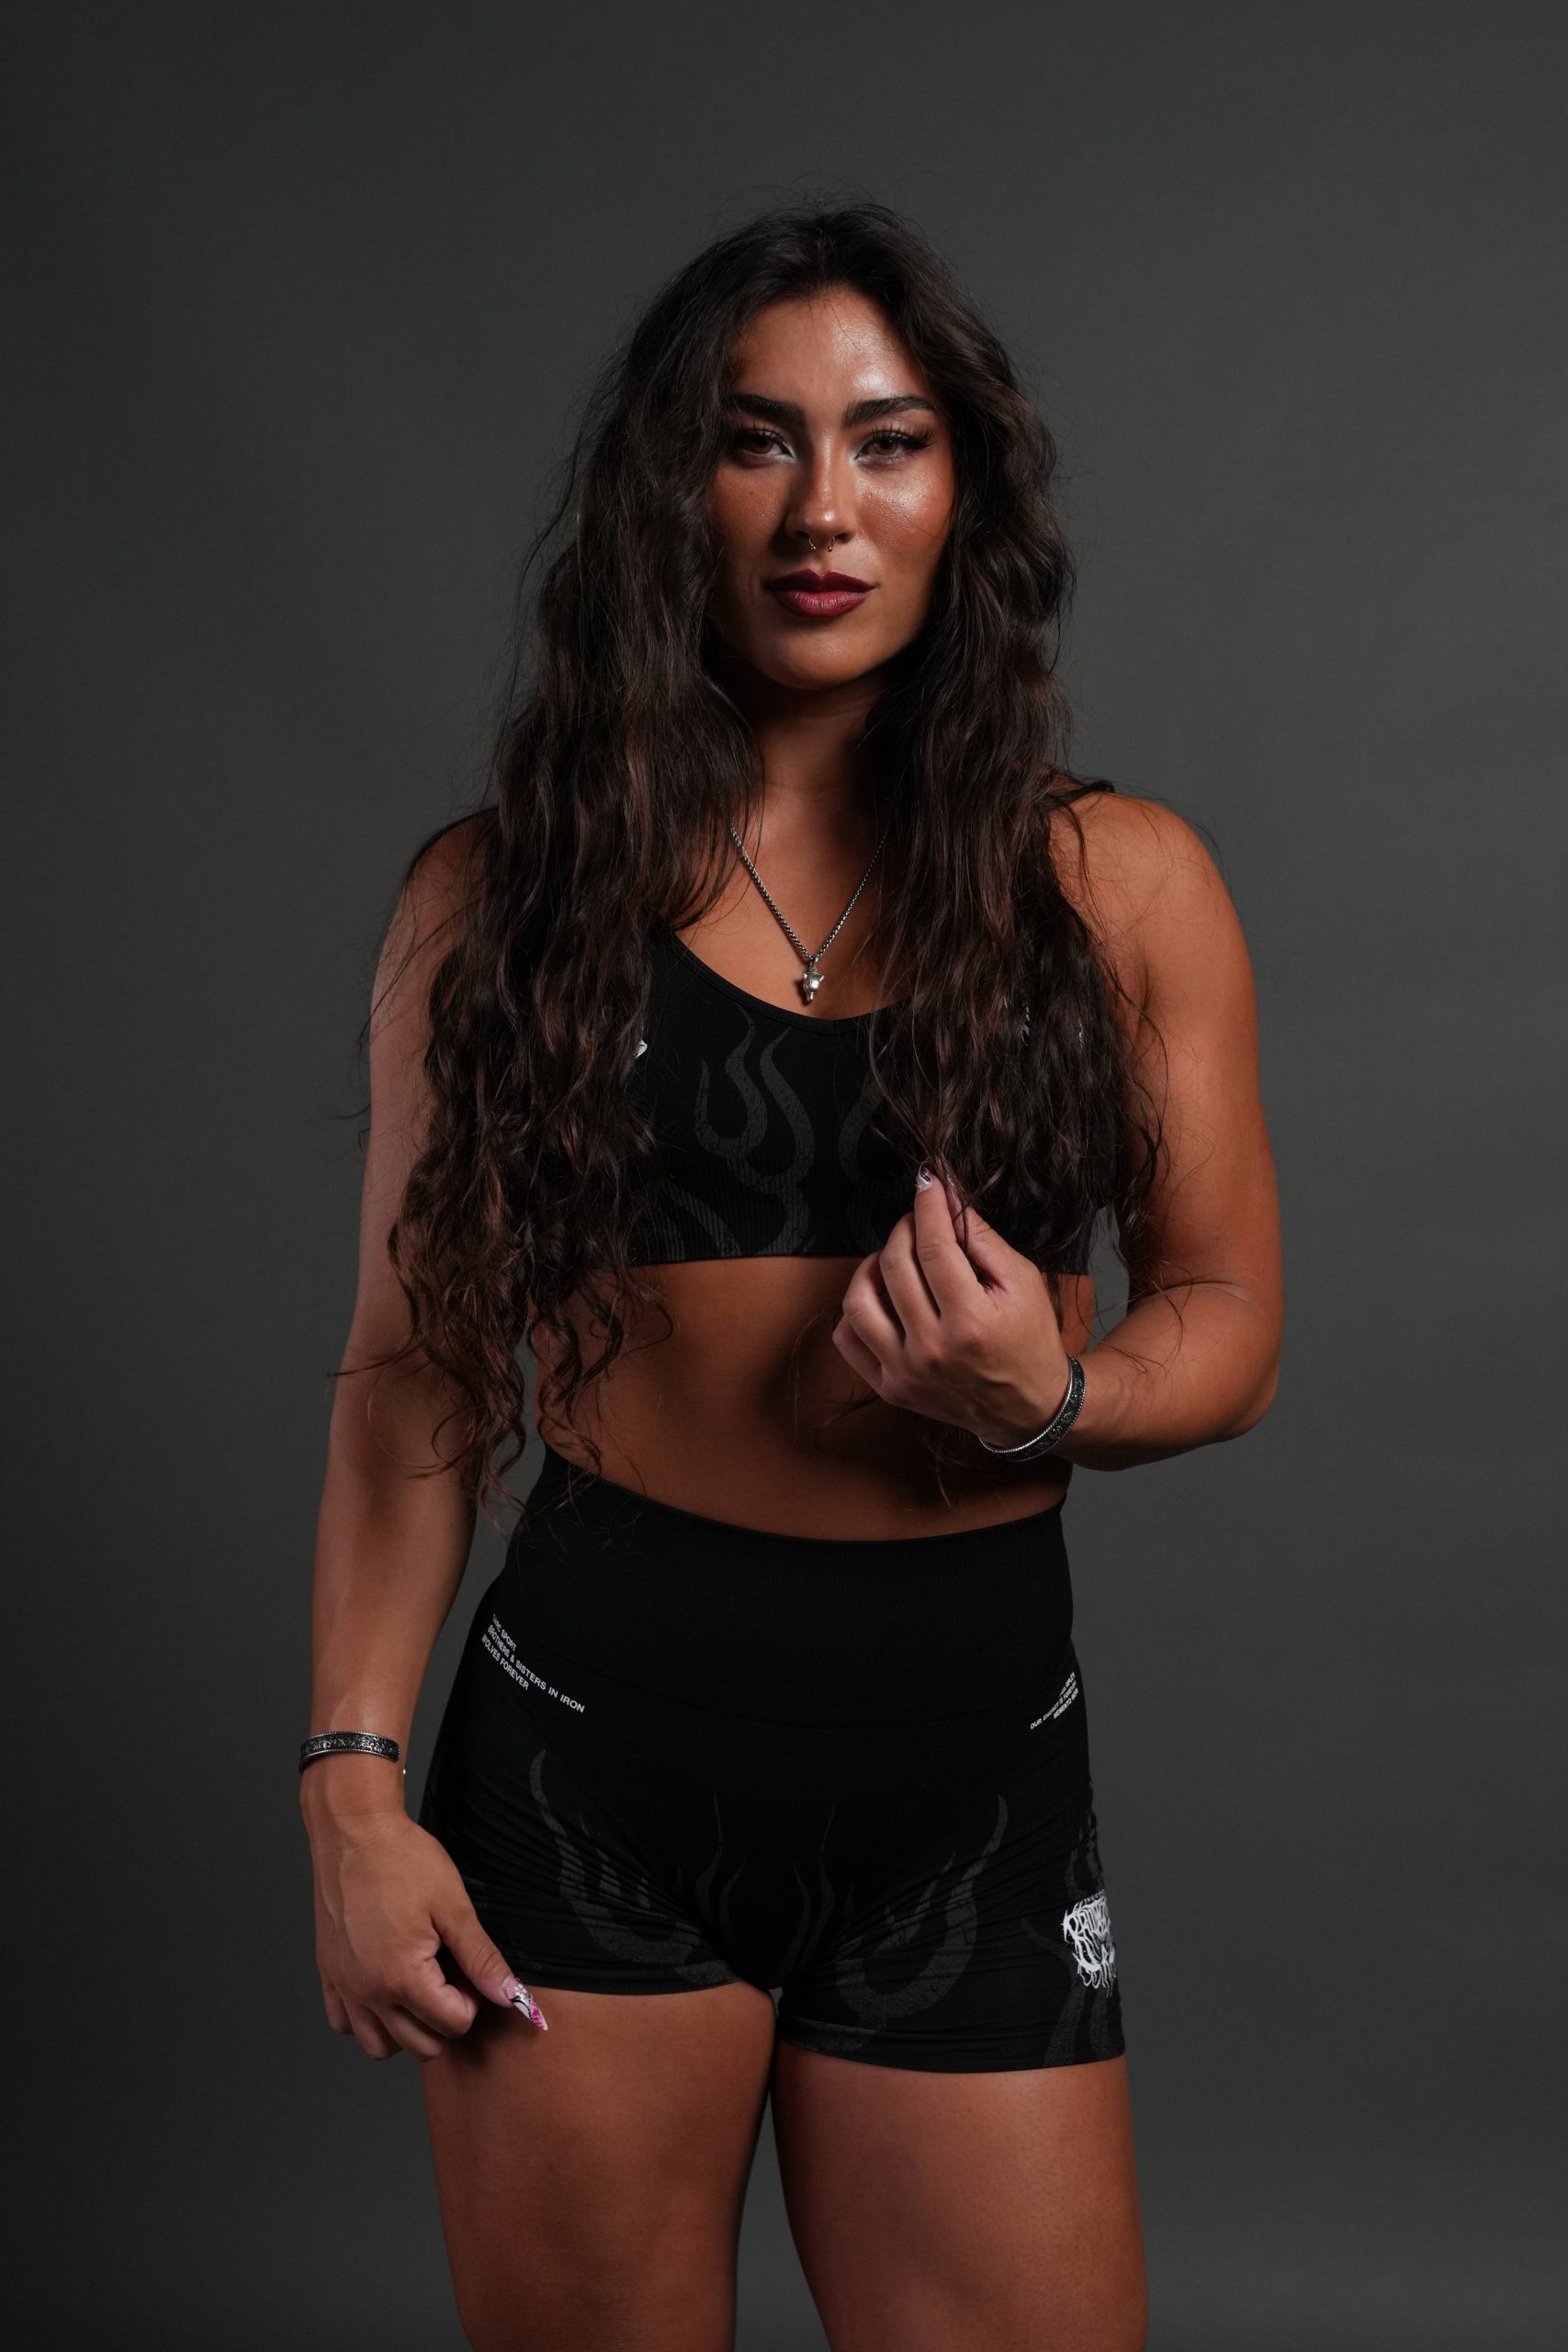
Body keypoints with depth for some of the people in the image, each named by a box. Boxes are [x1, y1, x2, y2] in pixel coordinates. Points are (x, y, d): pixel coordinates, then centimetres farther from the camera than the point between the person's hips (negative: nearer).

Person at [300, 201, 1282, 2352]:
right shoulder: (499, 896, 3)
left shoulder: (1122, 885, 4)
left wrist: (1043, 1399, -14)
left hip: (974, 1769, 1)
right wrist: (355, 1780, -4)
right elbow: (413, 1372, 4)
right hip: (595, 1747, 0)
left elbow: (1229, 1323, 8)